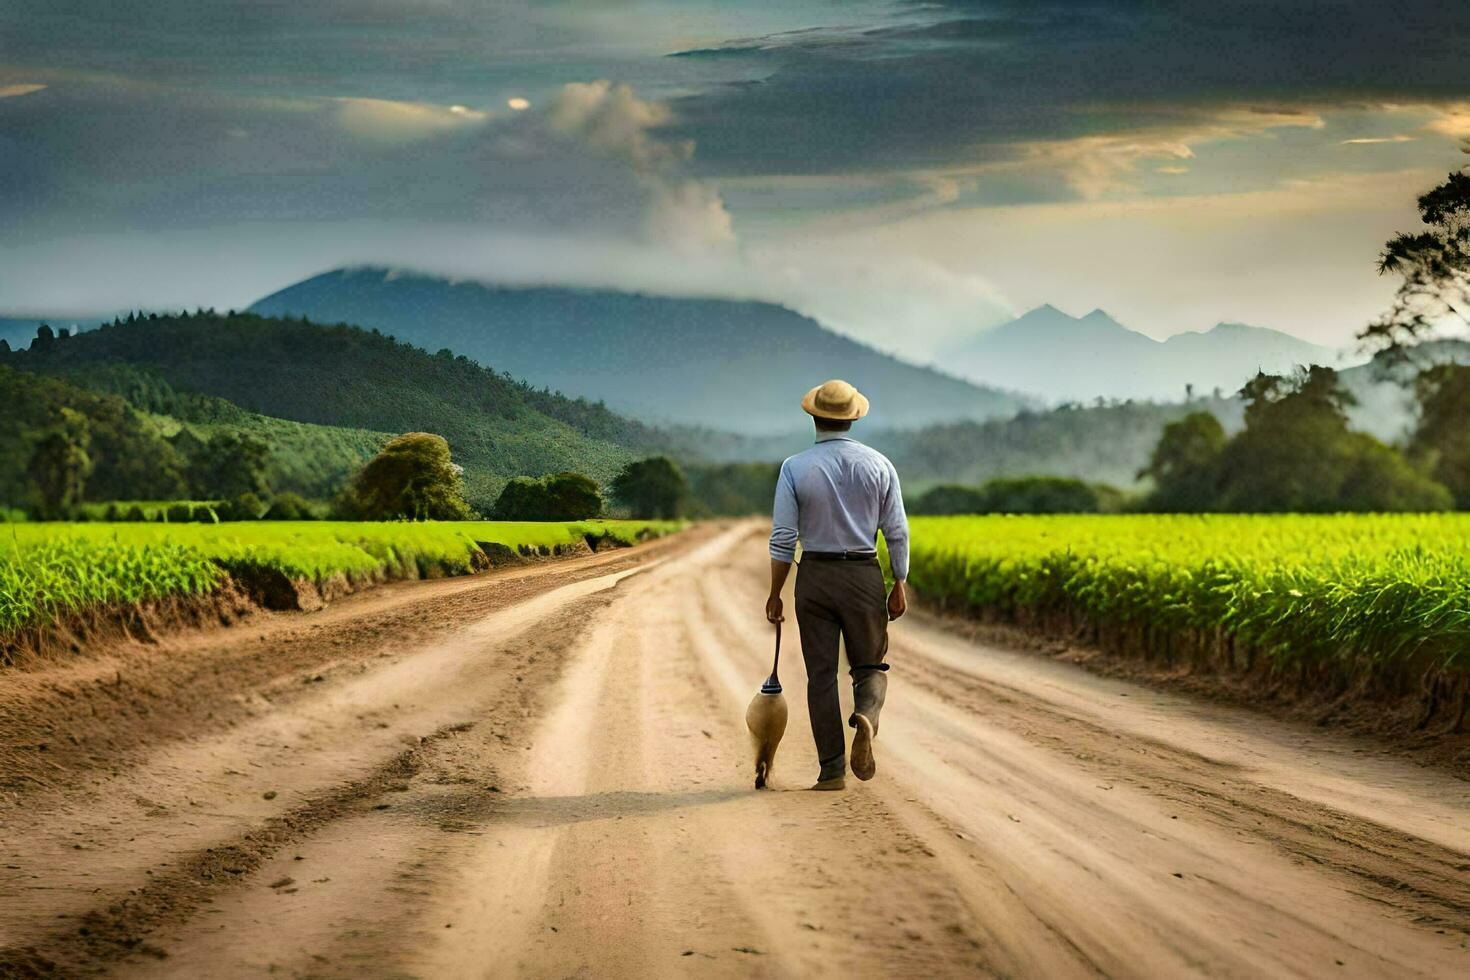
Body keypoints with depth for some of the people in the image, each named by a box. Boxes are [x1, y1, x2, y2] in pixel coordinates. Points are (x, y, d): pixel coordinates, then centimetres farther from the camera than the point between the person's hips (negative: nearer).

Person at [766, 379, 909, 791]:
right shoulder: (879, 465, -2)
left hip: (815, 576, -1)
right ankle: (865, 718, -21)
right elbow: (897, 533, -1)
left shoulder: (795, 468, -7)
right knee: (870, 666, 12)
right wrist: (899, 586, 9)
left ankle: (832, 769, 2)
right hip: (865, 576, 1)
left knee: (821, 674, 6)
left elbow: (783, 539, -7)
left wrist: (775, 595, 1)